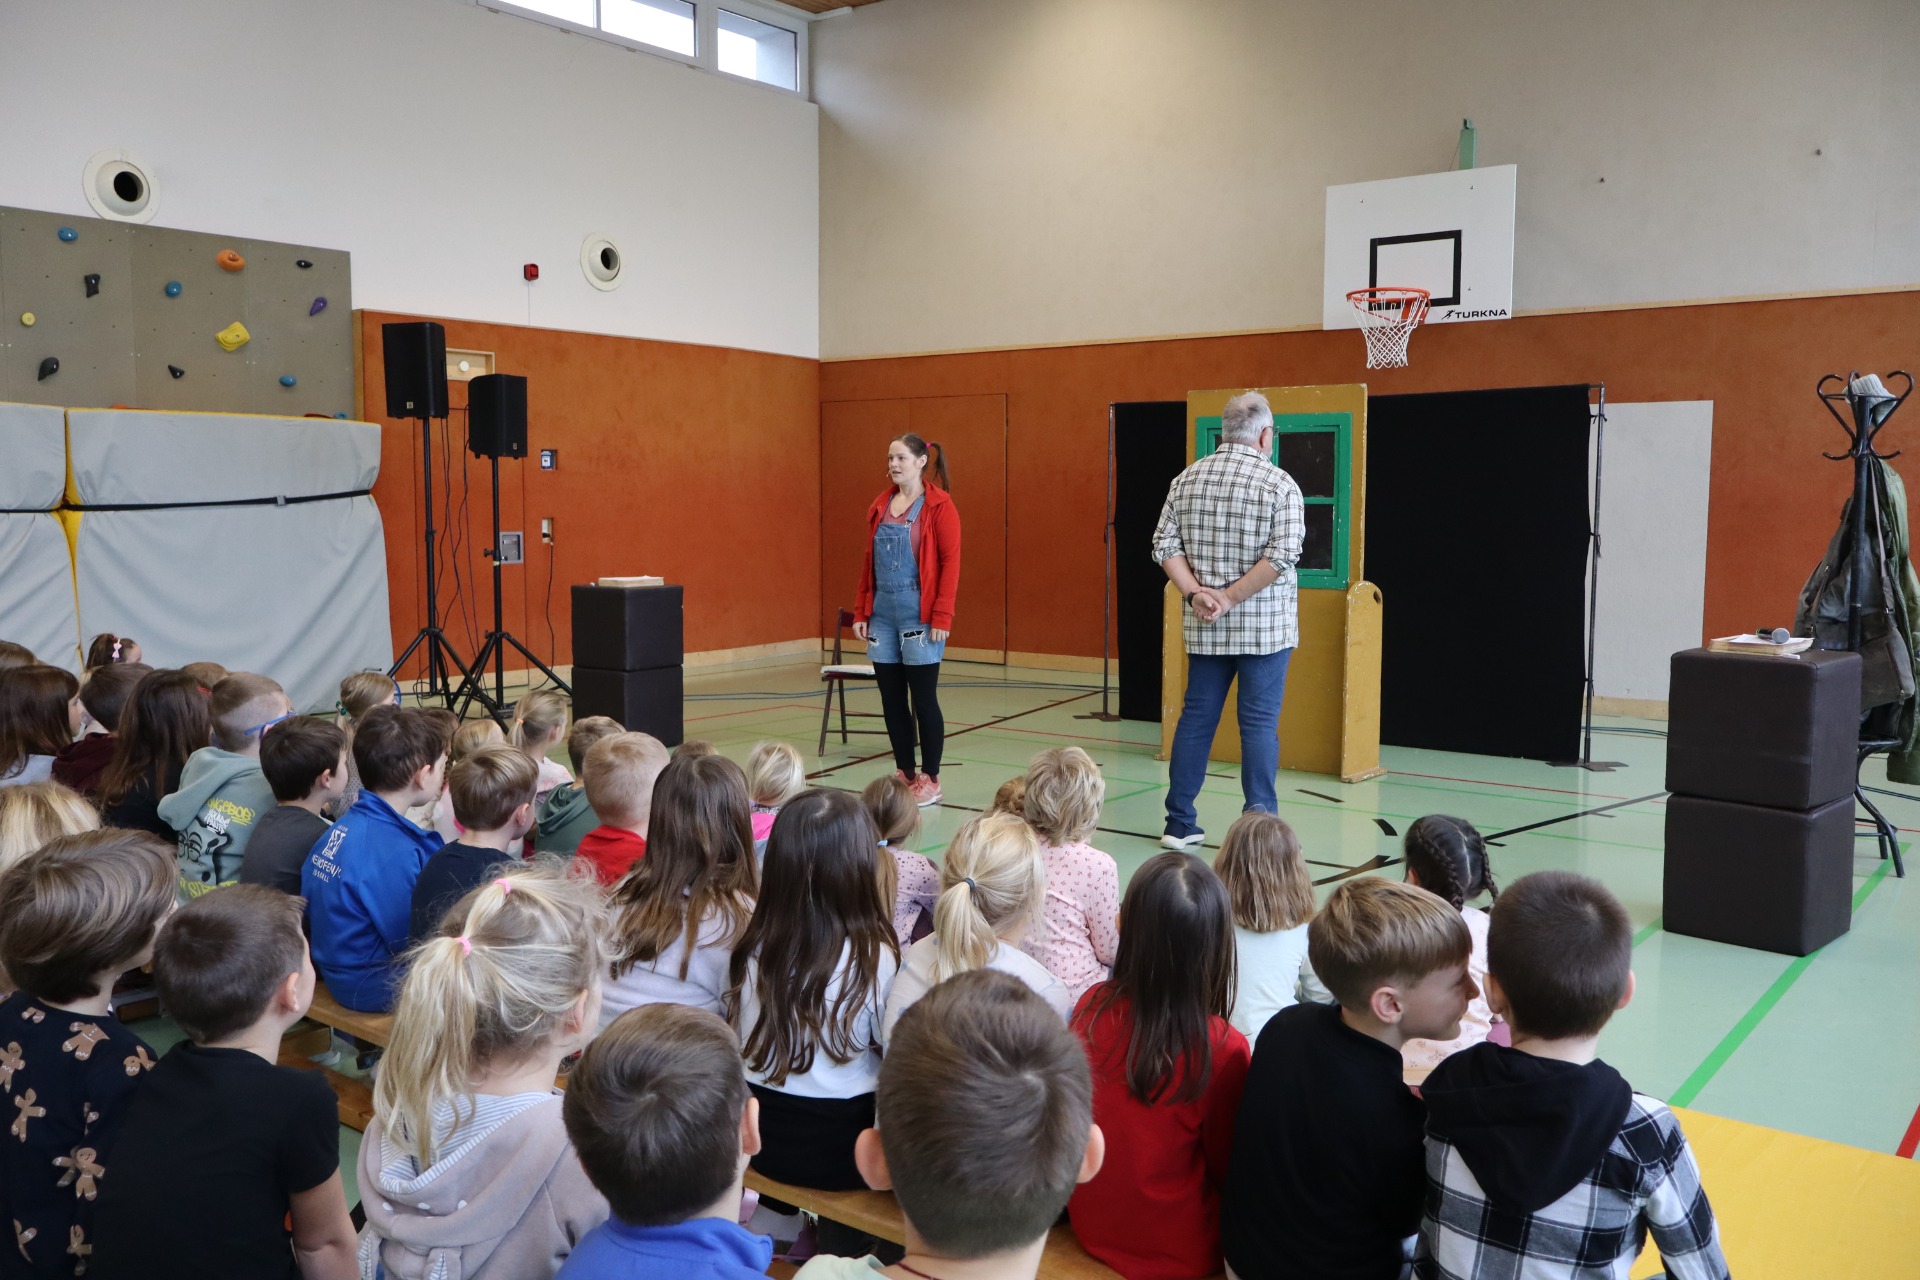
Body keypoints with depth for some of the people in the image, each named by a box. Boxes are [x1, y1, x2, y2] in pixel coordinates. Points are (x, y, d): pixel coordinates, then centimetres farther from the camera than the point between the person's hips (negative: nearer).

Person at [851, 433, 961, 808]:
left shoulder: (939, 505, -7)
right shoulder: (881, 505, 11)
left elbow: (951, 561, -10)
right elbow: (869, 560, 14)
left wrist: (942, 617, -16)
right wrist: (861, 611, 10)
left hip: (919, 617, -6)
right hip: (882, 615, 6)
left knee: (923, 699, 1)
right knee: (891, 699, 10)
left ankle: (930, 780, 12)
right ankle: (905, 774, 21)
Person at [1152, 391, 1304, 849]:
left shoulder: (1187, 479, 6)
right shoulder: (1279, 484, -8)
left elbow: (1165, 544, 0)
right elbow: (1282, 553, -18)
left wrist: (1197, 593, -7)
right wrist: (1230, 598, -14)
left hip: (1204, 629, 4)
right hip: (1264, 626, -4)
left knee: (1196, 717, 11)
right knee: (1260, 723, 1)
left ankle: (1179, 823, 16)